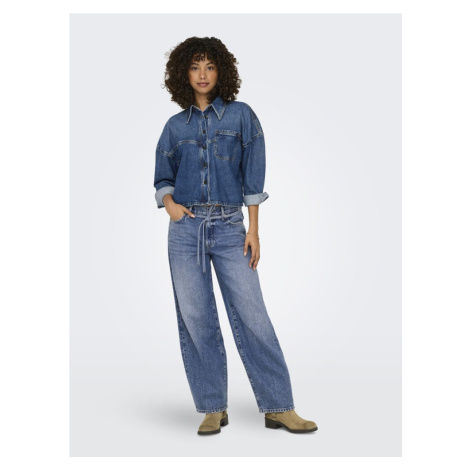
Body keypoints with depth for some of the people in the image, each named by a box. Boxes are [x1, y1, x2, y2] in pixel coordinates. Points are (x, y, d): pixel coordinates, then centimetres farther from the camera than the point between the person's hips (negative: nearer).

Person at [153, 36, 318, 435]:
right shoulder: (175, 126, 11)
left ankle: (279, 408, 5)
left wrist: (253, 230, -4)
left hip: (229, 226, -2)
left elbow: (253, 177, 1)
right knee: (195, 319, 2)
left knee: (252, 315, -4)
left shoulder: (241, 115, 5)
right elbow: (162, 177, 17)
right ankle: (213, 409, 13)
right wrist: (168, 201, -6)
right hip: (186, 227, 2)